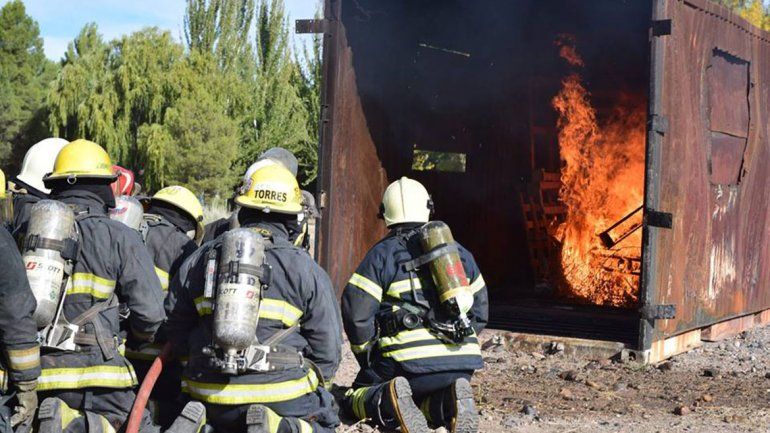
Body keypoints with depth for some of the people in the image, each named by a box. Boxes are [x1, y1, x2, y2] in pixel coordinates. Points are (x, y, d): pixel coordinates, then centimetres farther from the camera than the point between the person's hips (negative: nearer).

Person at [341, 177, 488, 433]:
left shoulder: (382, 254, 2)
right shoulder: (458, 251, 18)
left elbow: (356, 312, -4)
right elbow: (479, 309, 21)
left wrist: (368, 359, 9)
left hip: (408, 362, -4)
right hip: (462, 365, 4)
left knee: (356, 397, 17)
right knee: (424, 401, 29)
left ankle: (387, 399, -19)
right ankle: (450, 401, -8)